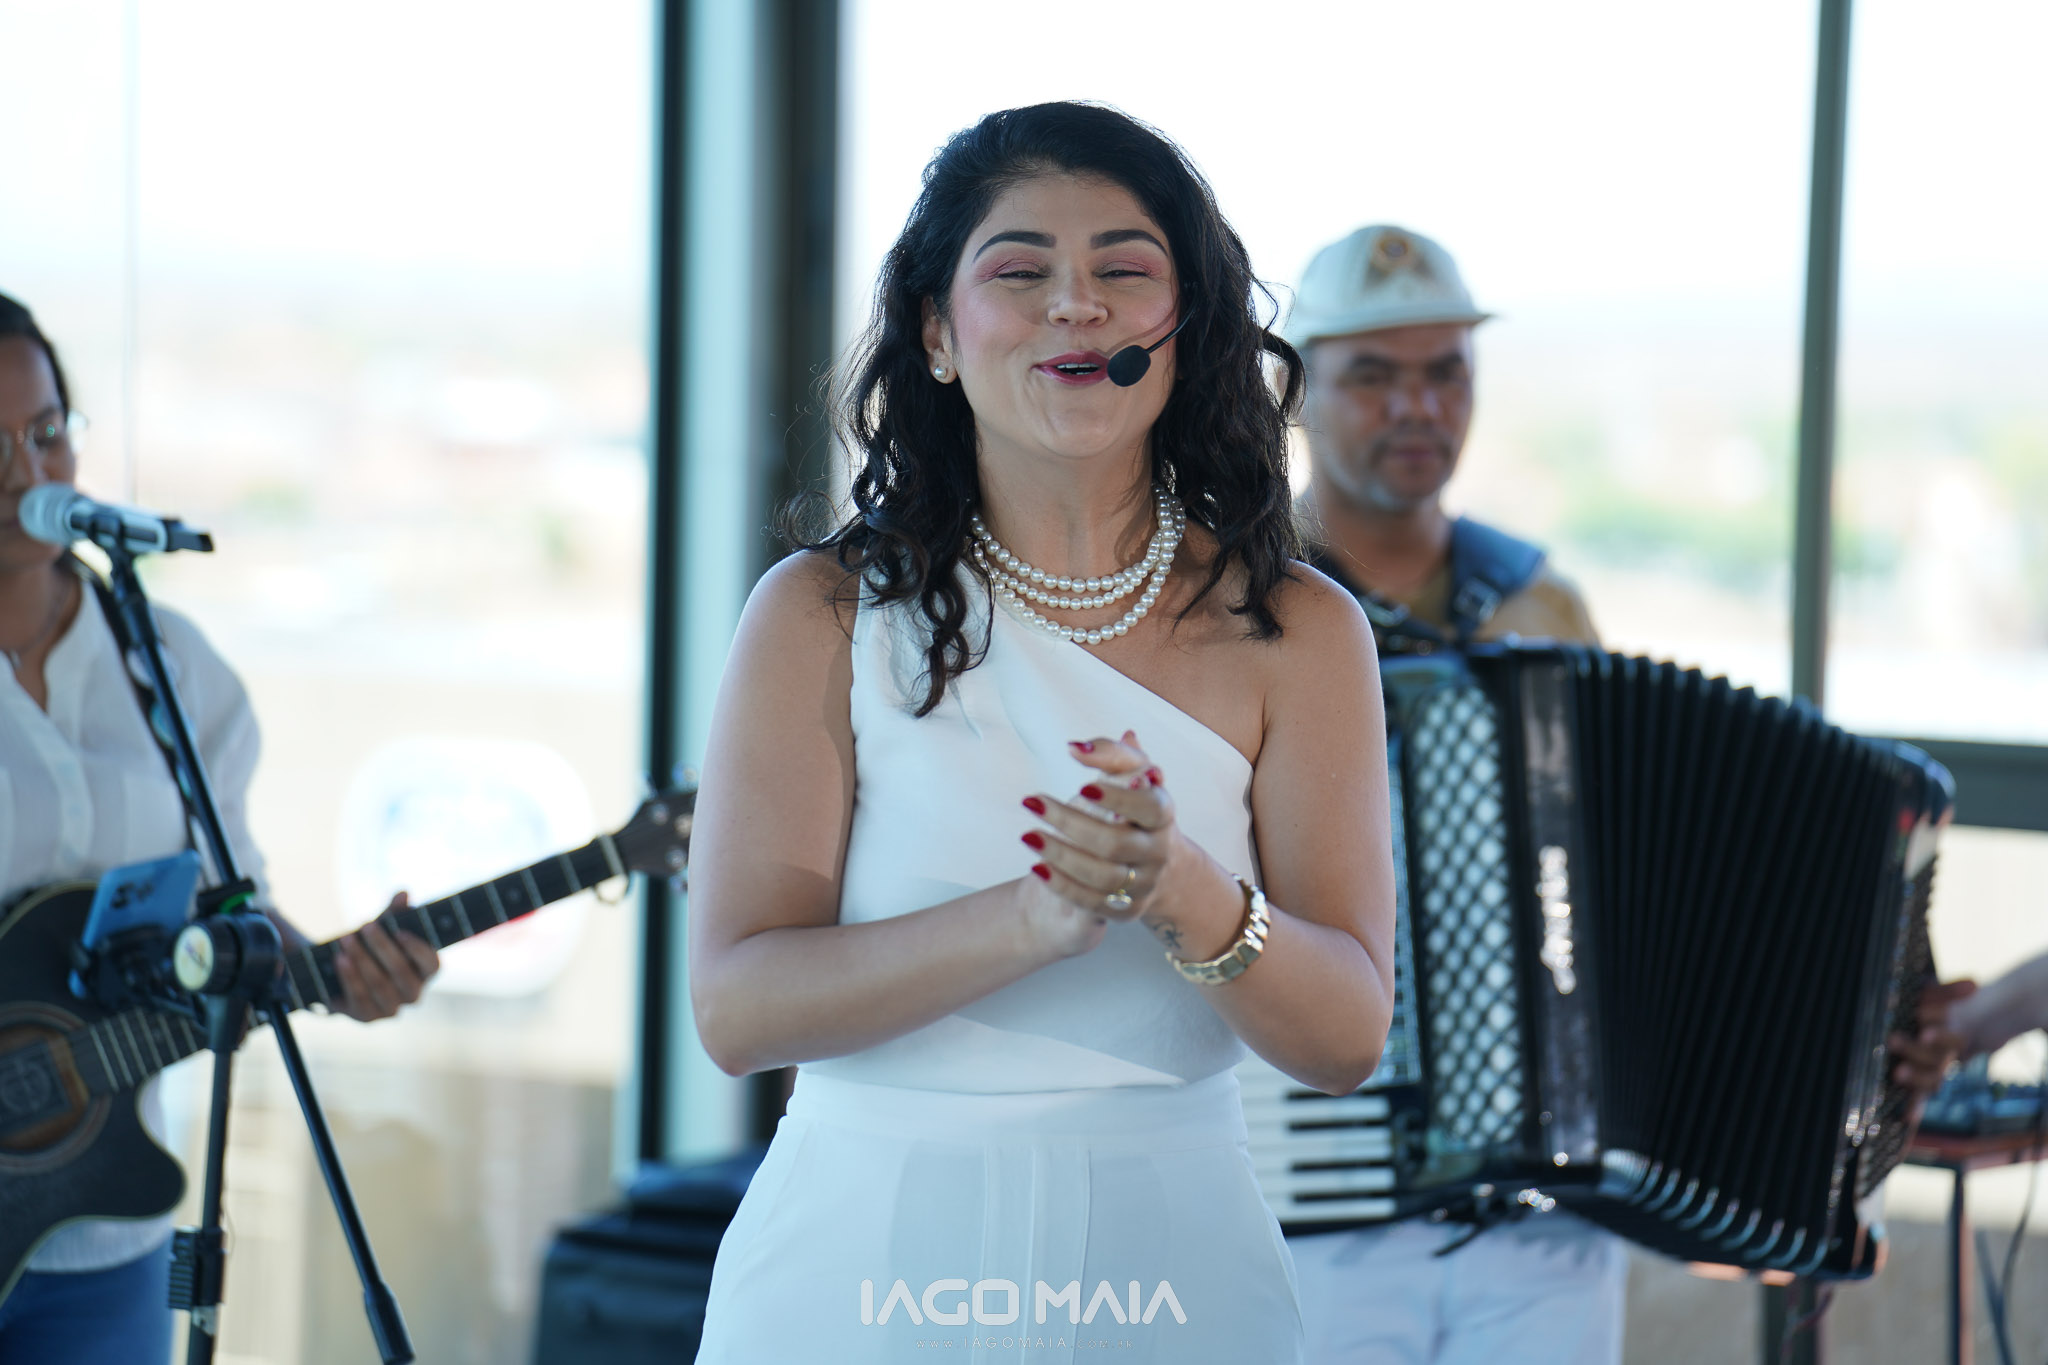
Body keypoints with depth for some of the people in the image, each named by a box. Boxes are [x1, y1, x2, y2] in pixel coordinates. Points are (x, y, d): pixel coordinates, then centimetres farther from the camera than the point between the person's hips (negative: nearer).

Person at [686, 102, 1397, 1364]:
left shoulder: (1294, 633, 0)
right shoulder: (824, 613, -3)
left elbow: (1346, 1035, -6)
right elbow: (738, 1006, -11)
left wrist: (1186, 894, -25)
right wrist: (1034, 919, -25)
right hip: (866, 1262, -1)